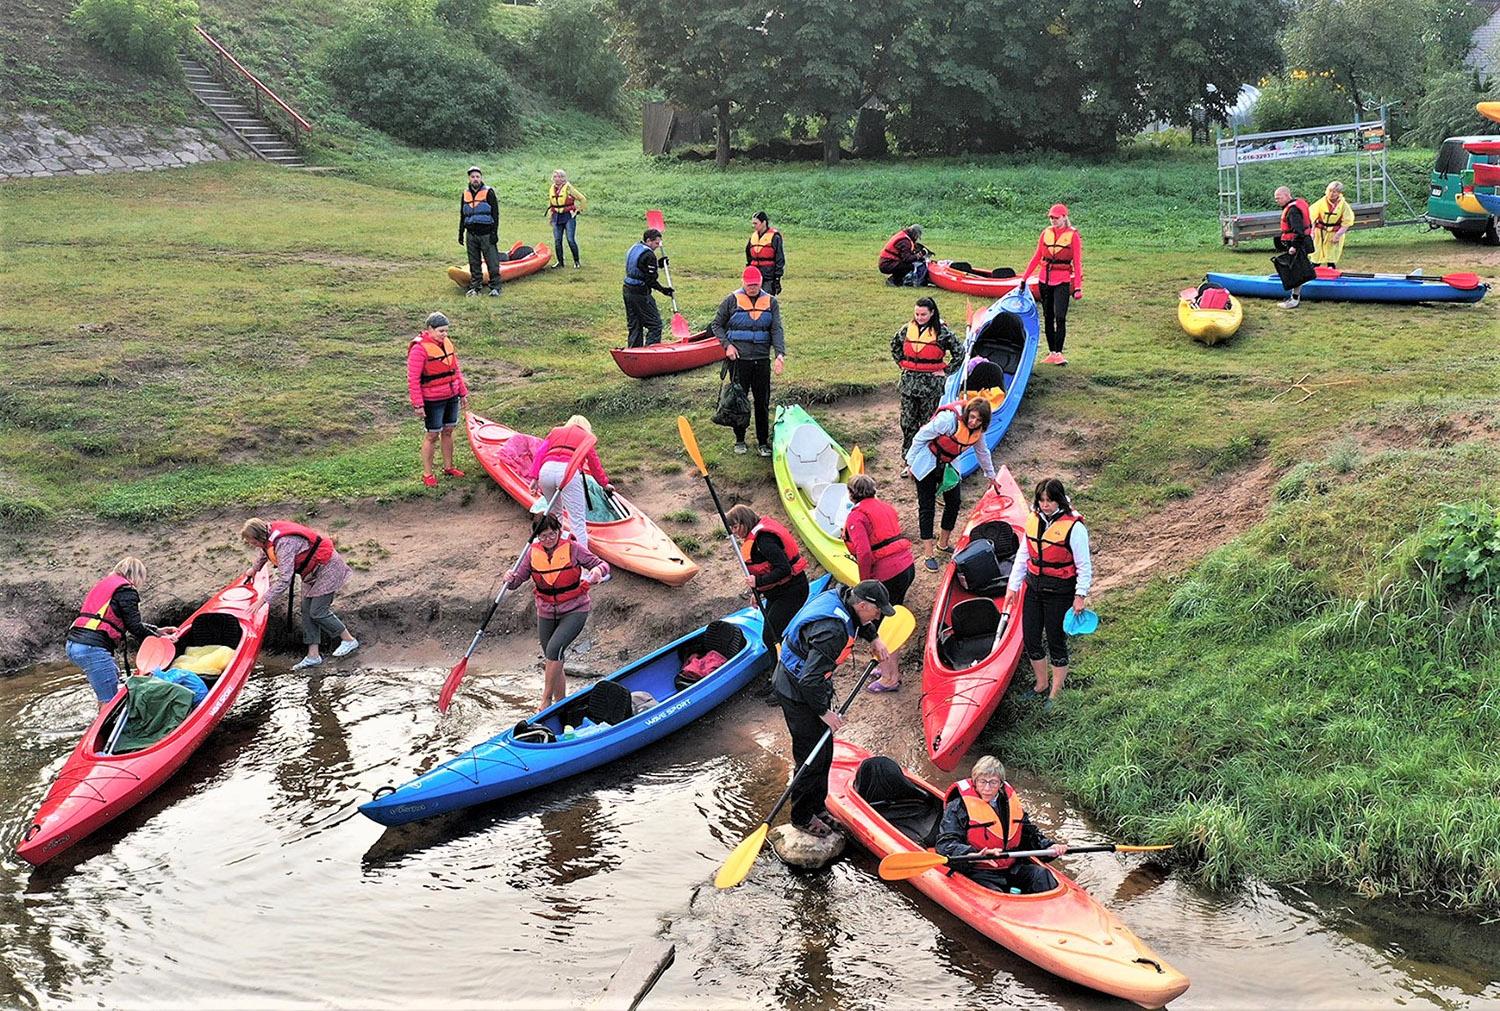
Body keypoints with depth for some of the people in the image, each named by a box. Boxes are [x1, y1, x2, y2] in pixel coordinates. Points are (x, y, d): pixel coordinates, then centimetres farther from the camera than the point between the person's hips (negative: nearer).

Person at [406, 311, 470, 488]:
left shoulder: (447, 343, 5)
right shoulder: (420, 348, -18)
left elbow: (456, 369, 15)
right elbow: (413, 379, -18)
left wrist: (463, 393, 15)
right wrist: (418, 404, -19)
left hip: (451, 396, 7)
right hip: (432, 400, -7)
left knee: (448, 431, 16)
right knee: (433, 435, 1)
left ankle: (448, 467, 32)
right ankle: (427, 474, 13)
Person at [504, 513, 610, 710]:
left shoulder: (572, 548, -10)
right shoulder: (533, 552, -1)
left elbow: (602, 564, -5)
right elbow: (519, 578, 1)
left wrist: (598, 570, -29)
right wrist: (511, 579, -22)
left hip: (574, 610, -4)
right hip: (546, 614, 4)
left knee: (554, 649, -24)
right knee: (554, 663, 10)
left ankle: (546, 699, -15)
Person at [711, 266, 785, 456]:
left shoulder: (771, 302, 5)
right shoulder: (732, 300, 0)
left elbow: (777, 330, -3)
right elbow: (717, 325, 8)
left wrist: (780, 355, -17)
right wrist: (727, 345, -7)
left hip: (762, 359, 2)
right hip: (739, 359, -1)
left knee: (762, 402, 5)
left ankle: (763, 441, 16)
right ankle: (739, 440, 20)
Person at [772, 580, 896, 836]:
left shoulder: (840, 594, -5)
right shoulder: (833, 631, -35)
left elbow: (860, 622, 23)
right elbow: (810, 680, -34)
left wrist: (875, 639, 12)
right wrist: (824, 712, -22)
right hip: (798, 694, -10)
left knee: (823, 752, 19)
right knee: (813, 756, 1)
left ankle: (817, 806, 33)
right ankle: (802, 818, 17)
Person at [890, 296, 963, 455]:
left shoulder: (941, 332, -10)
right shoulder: (907, 329, 3)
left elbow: (960, 352, -5)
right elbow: (894, 344, 22)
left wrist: (946, 371, -5)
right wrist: (902, 363, 13)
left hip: (931, 384, -4)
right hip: (909, 381, 4)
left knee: (928, 422, 4)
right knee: (908, 420, 8)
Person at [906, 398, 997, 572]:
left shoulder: (977, 430, -8)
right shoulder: (949, 419, -32)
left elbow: (982, 451, 13)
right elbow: (921, 437, -22)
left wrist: (991, 474, 24)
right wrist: (911, 463, -14)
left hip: (947, 465, 7)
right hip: (927, 464, -7)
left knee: (954, 502, 8)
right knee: (927, 507, -3)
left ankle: (944, 543, 28)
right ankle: (928, 554, 1)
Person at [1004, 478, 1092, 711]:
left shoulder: (1073, 527, -16)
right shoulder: (1033, 521, 3)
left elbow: (1084, 565, -11)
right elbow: (1022, 556, 12)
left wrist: (1081, 595, -12)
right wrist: (1012, 586, 11)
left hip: (1060, 593, -6)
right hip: (1034, 589, 6)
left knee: (1056, 642, 4)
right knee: (1031, 639, 12)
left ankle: (1055, 694, 19)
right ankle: (1041, 685, 32)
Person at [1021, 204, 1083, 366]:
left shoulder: (1073, 235, -4)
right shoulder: (1046, 233, 7)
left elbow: (1077, 262, -6)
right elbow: (1037, 257, 12)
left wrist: (1078, 287, -12)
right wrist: (1024, 278, 9)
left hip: (1062, 281, -4)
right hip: (1045, 279, 4)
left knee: (1060, 317, -13)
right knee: (1048, 318, 8)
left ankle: (1058, 353, -8)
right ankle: (1051, 353, 16)